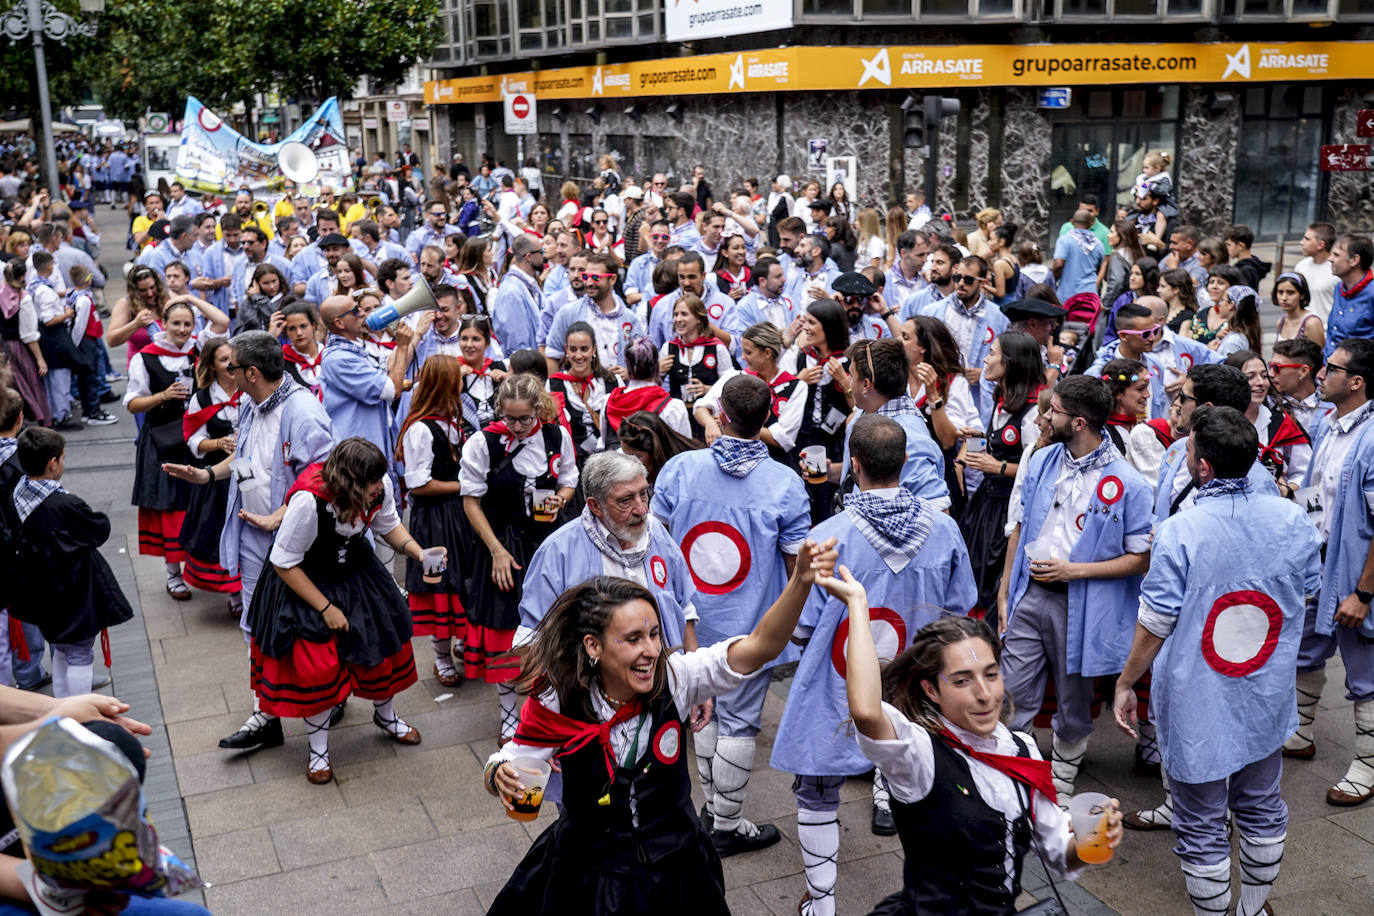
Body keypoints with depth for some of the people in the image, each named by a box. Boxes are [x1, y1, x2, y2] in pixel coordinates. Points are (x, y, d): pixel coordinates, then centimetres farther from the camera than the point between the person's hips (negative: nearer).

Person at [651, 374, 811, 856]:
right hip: (750, 627, -3)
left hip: (690, 618, 3)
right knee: (739, 721, 9)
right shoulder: (785, 485, -15)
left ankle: (713, 806, 35)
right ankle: (727, 826, 22)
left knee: (703, 709, 20)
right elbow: (796, 564, -10)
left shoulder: (680, 468, -9)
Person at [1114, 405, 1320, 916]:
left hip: (1199, 706, -5)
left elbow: (1154, 625, -15)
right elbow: (1310, 588, 11)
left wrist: (1125, 683, -2)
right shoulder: (1290, 518, -7)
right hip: (1267, 698, 5)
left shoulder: (1179, 533, -22)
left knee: (1202, 826, 9)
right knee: (1261, 808, 23)